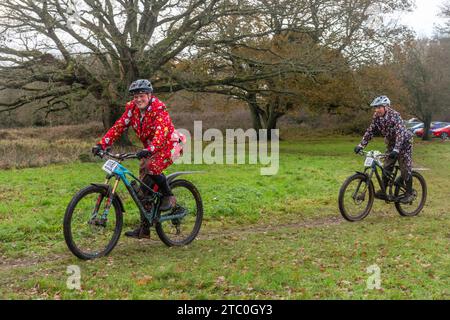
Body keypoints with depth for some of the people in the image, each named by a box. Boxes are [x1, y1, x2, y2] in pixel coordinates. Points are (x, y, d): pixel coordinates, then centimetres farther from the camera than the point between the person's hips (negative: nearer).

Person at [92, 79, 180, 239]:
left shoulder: (159, 109, -23)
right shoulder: (132, 108, -5)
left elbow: (160, 133, -37)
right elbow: (118, 127, -9)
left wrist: (149, 150, -53)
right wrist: (101, 144, -21)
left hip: (167, 146, -7)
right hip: (149, 150, 7)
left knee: (151, 167, -34)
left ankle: (169, 197, -8)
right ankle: (144, 228, 13)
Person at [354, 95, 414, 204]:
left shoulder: (394, 116, -29)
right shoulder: (376, 117, -10)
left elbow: (400, 133, -36)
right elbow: (370, 131, -7)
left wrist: (396, 150, -47)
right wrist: (361, 145, -17)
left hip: (404, 143, -6)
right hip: (392, 143, 6)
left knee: (406, 169, -4)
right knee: (386, 168, 2)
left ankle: (409, 194, 7)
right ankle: (383, 192, 9)